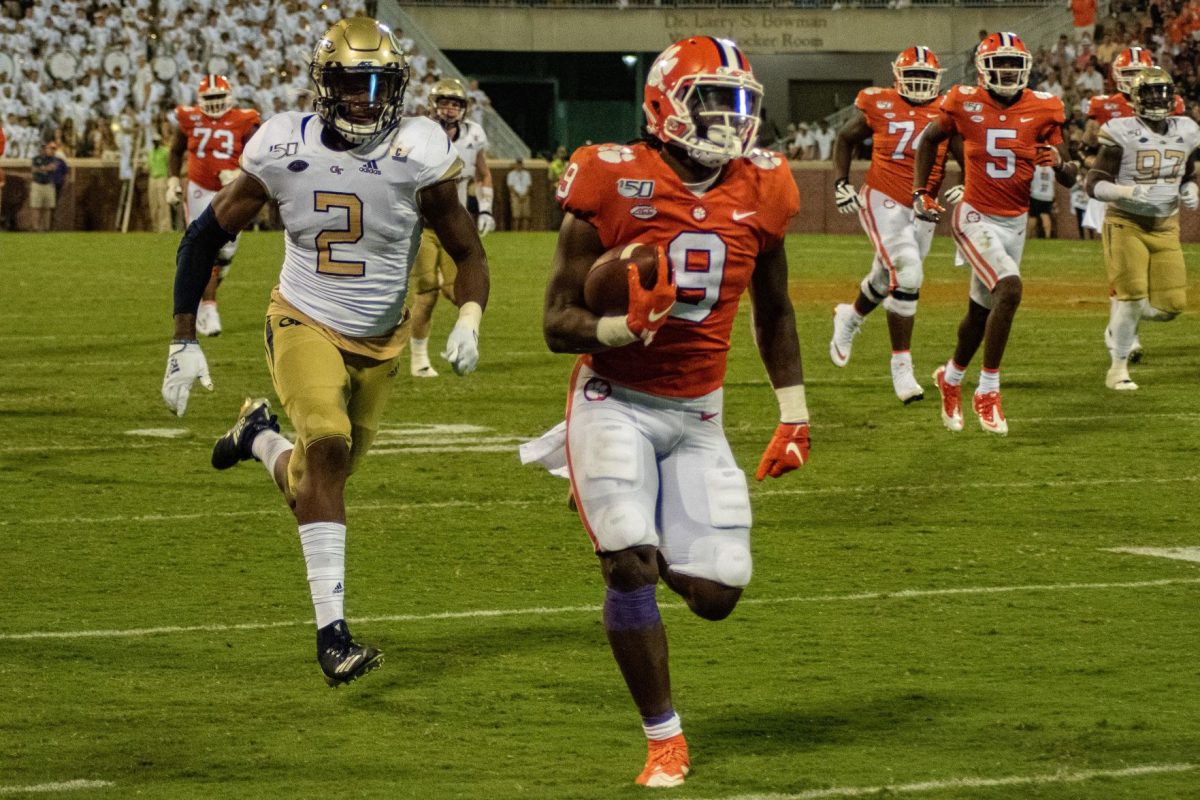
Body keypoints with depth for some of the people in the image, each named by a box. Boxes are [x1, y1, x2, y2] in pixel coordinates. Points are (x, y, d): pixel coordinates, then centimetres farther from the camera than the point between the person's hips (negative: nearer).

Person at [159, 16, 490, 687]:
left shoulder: (420, 156, -15)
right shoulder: (284, 149, -14)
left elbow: (469, 254, -4)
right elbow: (207, 236, -2)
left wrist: (470, 321, -25)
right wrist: (184, 343, -6)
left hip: (379, 343, 2)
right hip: (304, 324, -2)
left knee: (316, 484, 8)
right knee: (328, 450, -27)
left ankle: (263, 437, 44)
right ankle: (333, 631, -26)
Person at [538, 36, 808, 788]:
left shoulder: (758, 192, -1)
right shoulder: (614, 186, -15)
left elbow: (774, 309, 17)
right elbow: (558, 322, -12)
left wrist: (795, 410, 15)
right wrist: (619, 330, -32)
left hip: (698, 416, 4)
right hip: (616, 405, -4)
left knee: (715, 595, -4)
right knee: (630, 567, -21)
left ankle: (639, 543, 32)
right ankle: (665, 738, -3)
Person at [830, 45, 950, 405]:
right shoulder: (880, 106, -4)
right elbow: (846, 139, 11)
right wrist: (840, 183, 2)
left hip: (923, 210, 4)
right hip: (883, 201, -4)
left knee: (886, 280, 16)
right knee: (906, 274, -21)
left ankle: (850, 317, 52)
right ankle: (901, 366, -15)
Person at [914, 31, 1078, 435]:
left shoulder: (1042, 109, -3)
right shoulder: (965, 104, -8)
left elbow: (1070, 177, 1)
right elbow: (929, 139, 12)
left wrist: (1060, 163, -22)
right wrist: (920, 191, 6)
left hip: (1015, 221, 4)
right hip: (975, 218, -4)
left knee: (982, 311, 14)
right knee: (1009, 289, -25)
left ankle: (951, 378, 42)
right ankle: (988, 392, -15)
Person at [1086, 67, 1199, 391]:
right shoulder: (1122, 133, -11)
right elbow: (1095, 184, -12)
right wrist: (1132, 192, -27)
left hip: (1165, 228, 5)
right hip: (1126, 224, -5)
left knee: (1169, 307, -3)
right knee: (1133, 295, -14)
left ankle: (1121, 317, 28)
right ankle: (1118, 368, 4)